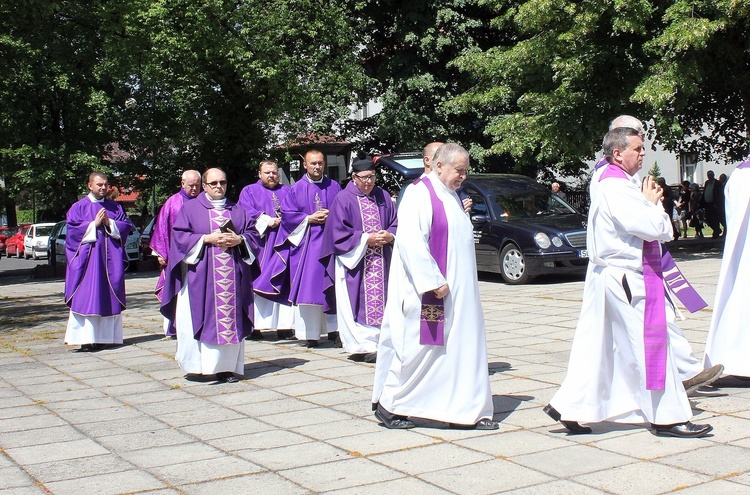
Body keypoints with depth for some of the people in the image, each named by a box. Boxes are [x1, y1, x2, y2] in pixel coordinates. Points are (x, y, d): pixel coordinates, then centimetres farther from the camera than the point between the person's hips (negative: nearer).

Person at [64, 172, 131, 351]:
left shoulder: (115, 207, 14)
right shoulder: (79, 207, 5)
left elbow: (126, 226, 7)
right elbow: (73, 230, -4)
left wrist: (109, 224, -9)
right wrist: (94, 224, -11)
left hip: (111, 260, 3)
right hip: (88, 258, -3)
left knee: (109, 299, 2)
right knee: (87, 298, -8)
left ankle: (104, 336, 8)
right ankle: (86, 339, -9)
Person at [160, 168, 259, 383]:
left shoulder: (237, 211, 17)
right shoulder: (190, 208, 7)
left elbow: (253, 233, 12)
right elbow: (180, 236, -2)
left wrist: (238, 240, -9)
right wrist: (207, 239, -13)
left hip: (232, 275, 3)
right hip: (200, 275, -3)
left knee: (230, 319, 0)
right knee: (201, 318, -7)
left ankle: (226, 366, 4)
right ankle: (198, 363, 3)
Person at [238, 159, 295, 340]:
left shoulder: (287, 191, 22)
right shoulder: (249, 191, 15)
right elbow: (245, 212, -1)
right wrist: (266, 221, -13)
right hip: (260, 243, -2)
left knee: (283, 284, -5)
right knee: (259, 283, -8)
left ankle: (284, 325, -7)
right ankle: (255, 325, -9)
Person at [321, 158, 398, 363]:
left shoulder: (383, 197, 12)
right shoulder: (344, 200, -2)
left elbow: (396, 222, 14)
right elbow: (338, 233, -6)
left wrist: (389, 235, -8)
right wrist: (366, 239, -12)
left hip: (381, 260, 4)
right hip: (355, 261, -4)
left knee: (379, 302, 2)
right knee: (358, 304, -6)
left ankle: (376, 342, 8)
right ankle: (362, 346, -4)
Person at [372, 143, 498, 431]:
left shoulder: (451, 197, 16)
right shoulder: (420, 194, -13)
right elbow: (411, 241, -22)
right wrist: (434, 282, -23)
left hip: (456, 292, 9)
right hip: (427, 290, -9)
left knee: (462, 346, 7)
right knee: (418, 345, -1)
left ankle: (466, 410, 13)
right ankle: (387, 404, 14)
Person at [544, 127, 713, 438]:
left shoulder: (616, 185, 16)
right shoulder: (617, 189, -18)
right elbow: (657, 228, -23)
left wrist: (650, 203, 1)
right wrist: (652, 203, -5)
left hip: (611, 277, 10)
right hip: (625, 280, -10)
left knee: (598, 346, 11)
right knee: (651, 345, -1)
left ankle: (568, 407, 15)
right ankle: (668, 418, 10)